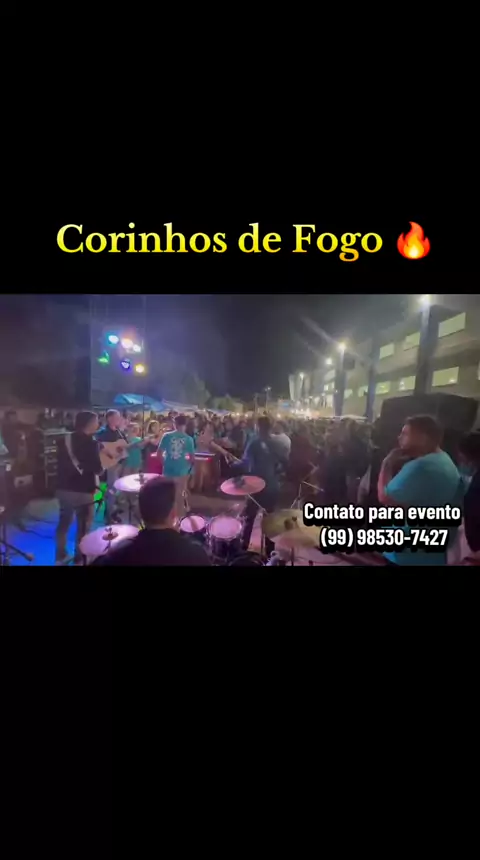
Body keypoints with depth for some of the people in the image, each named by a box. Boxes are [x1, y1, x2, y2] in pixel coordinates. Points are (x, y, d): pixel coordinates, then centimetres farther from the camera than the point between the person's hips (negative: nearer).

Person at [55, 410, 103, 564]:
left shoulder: (65, 440, 4)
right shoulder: (91, 442, -14)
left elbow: (61, 463, 11)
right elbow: (97, 469, -15)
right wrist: (102, 468, 5)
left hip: (64, 488, 6)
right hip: (83, 490, -6)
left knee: (64, 522, 19)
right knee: (83, 525, 8)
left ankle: (60, 556, 29)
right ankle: (79, 557, 17)